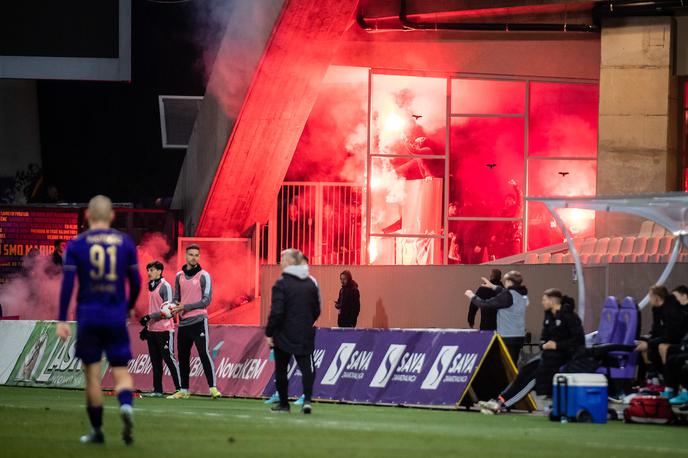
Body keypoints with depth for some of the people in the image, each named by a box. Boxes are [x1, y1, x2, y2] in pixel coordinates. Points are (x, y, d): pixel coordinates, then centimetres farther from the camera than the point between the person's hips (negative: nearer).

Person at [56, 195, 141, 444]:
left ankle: (97, 430, 12)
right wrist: (130, 307, 25)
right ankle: (126, 405, -26)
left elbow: (67, 283, -6)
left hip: (88, 318, -1)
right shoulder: (125, 243, 2)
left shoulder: (76, 245, -1)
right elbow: (135, 281, 7)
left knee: (92, 374, 7)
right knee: (121, 371, 4)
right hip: (116, 316, 1)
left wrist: (62, 320, -5)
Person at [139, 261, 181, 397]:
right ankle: (157, 390, 12)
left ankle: (179, 389, -7)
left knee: (169, 359, -9)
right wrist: (147, 325, 20)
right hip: (152, 330, 8)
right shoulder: (151, 286, 15)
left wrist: (149, 317, -18)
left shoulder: (165, 286, -10)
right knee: (155, 362, 8)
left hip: (164, 330, -8)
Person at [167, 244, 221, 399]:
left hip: (198, 321, -6)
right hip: (183, 322, 6)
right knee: (183, 356, 8)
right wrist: (175, 306, -2)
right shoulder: (179, 276, 12)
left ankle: (213, 388, -16)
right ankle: (183, 391, 16)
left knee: (204, 353, -14)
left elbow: (206, 300, -9)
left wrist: (186, 307, -15)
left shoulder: (203, 276, -3)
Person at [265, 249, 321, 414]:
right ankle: (307, 399, -19)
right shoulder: (311, 283, 6)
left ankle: (283, 403, 17)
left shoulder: (281, 283, -13)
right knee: (307, 367, 0)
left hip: (284, 335, -4)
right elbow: (316, 310, 12)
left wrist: (269, 332, -9)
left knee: (281, 369, 11)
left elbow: (276, 312, -17)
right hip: (305, 335, 4)